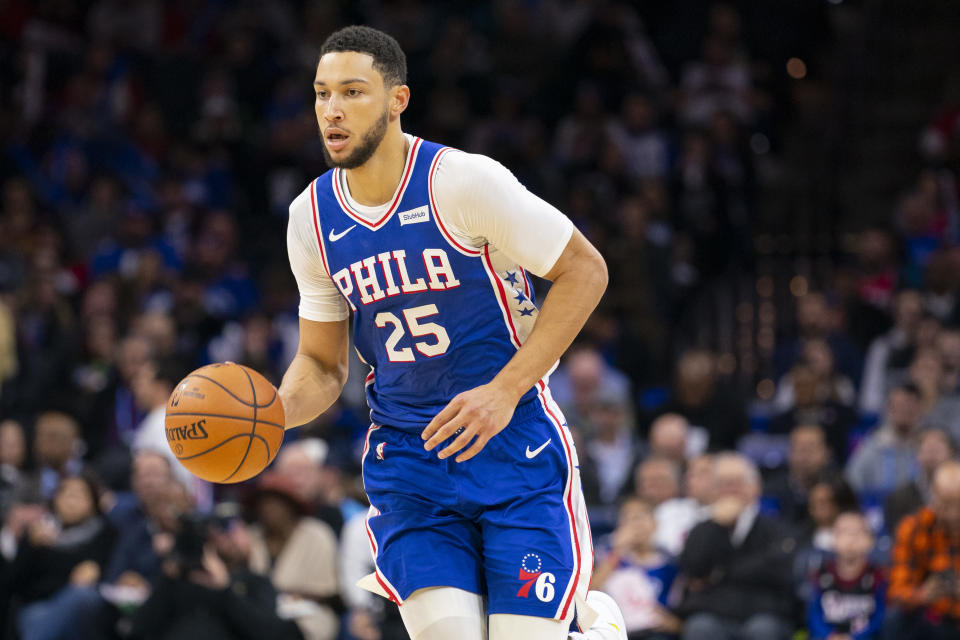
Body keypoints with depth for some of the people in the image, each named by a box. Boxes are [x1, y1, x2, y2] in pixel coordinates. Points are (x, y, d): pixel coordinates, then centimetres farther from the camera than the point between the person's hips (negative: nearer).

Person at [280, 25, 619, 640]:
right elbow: (323, 365, 12)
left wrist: (505, 390, -16)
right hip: (407, 458, 4)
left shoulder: (464, 181, -14)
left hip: (515, 445, -4)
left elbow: (585, 271, -9)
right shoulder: (312, 218, 2)